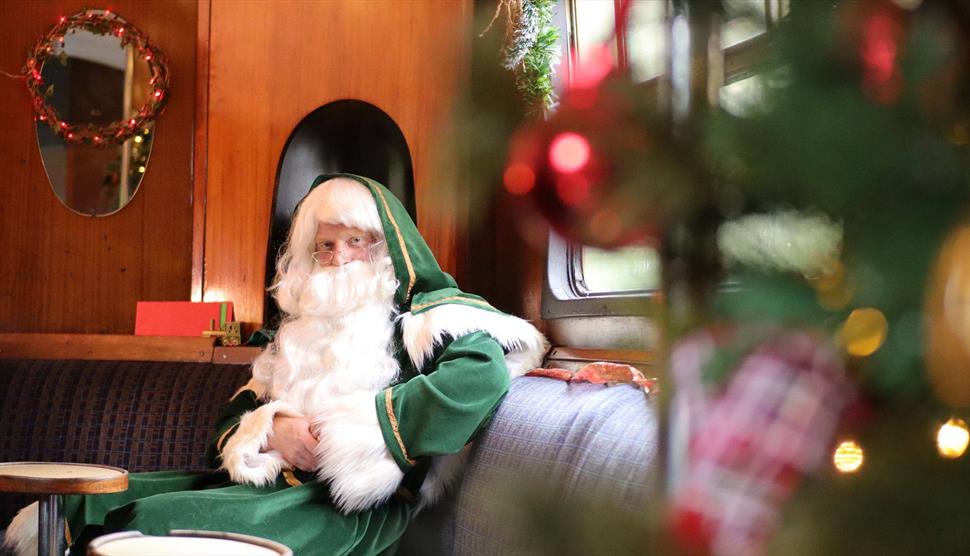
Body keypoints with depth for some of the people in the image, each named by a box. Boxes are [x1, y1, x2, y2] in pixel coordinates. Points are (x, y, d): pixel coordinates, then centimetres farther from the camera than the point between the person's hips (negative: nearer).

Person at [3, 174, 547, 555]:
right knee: (78, 507, -4)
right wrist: (270, 428, -6)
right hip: (266, 479, 8)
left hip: (352, 505, -8)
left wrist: (351, 427, -17)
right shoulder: (305, 328, 24)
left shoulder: (429, 313, 2)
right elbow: (235, 417, 21)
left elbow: (482, 374, -21)